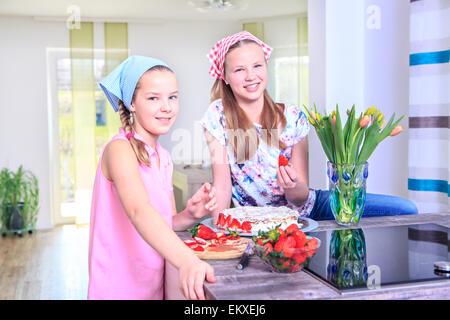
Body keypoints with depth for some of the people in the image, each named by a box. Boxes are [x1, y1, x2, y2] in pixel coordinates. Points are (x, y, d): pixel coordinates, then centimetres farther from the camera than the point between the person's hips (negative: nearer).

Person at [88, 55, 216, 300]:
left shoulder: (163, 158, 7)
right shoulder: (119, 149, -15)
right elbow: (138, 211, -32)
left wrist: (190, 215, -9)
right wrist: (187, 261, -44)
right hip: (119, 287, -7)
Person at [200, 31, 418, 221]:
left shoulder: (293, 118, -6)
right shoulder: (218, 115, -10)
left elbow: (300, 199, -8)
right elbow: (222, 184, -11)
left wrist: (294, 185, -30)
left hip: (306, 208, 4)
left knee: (405, 210, -8)